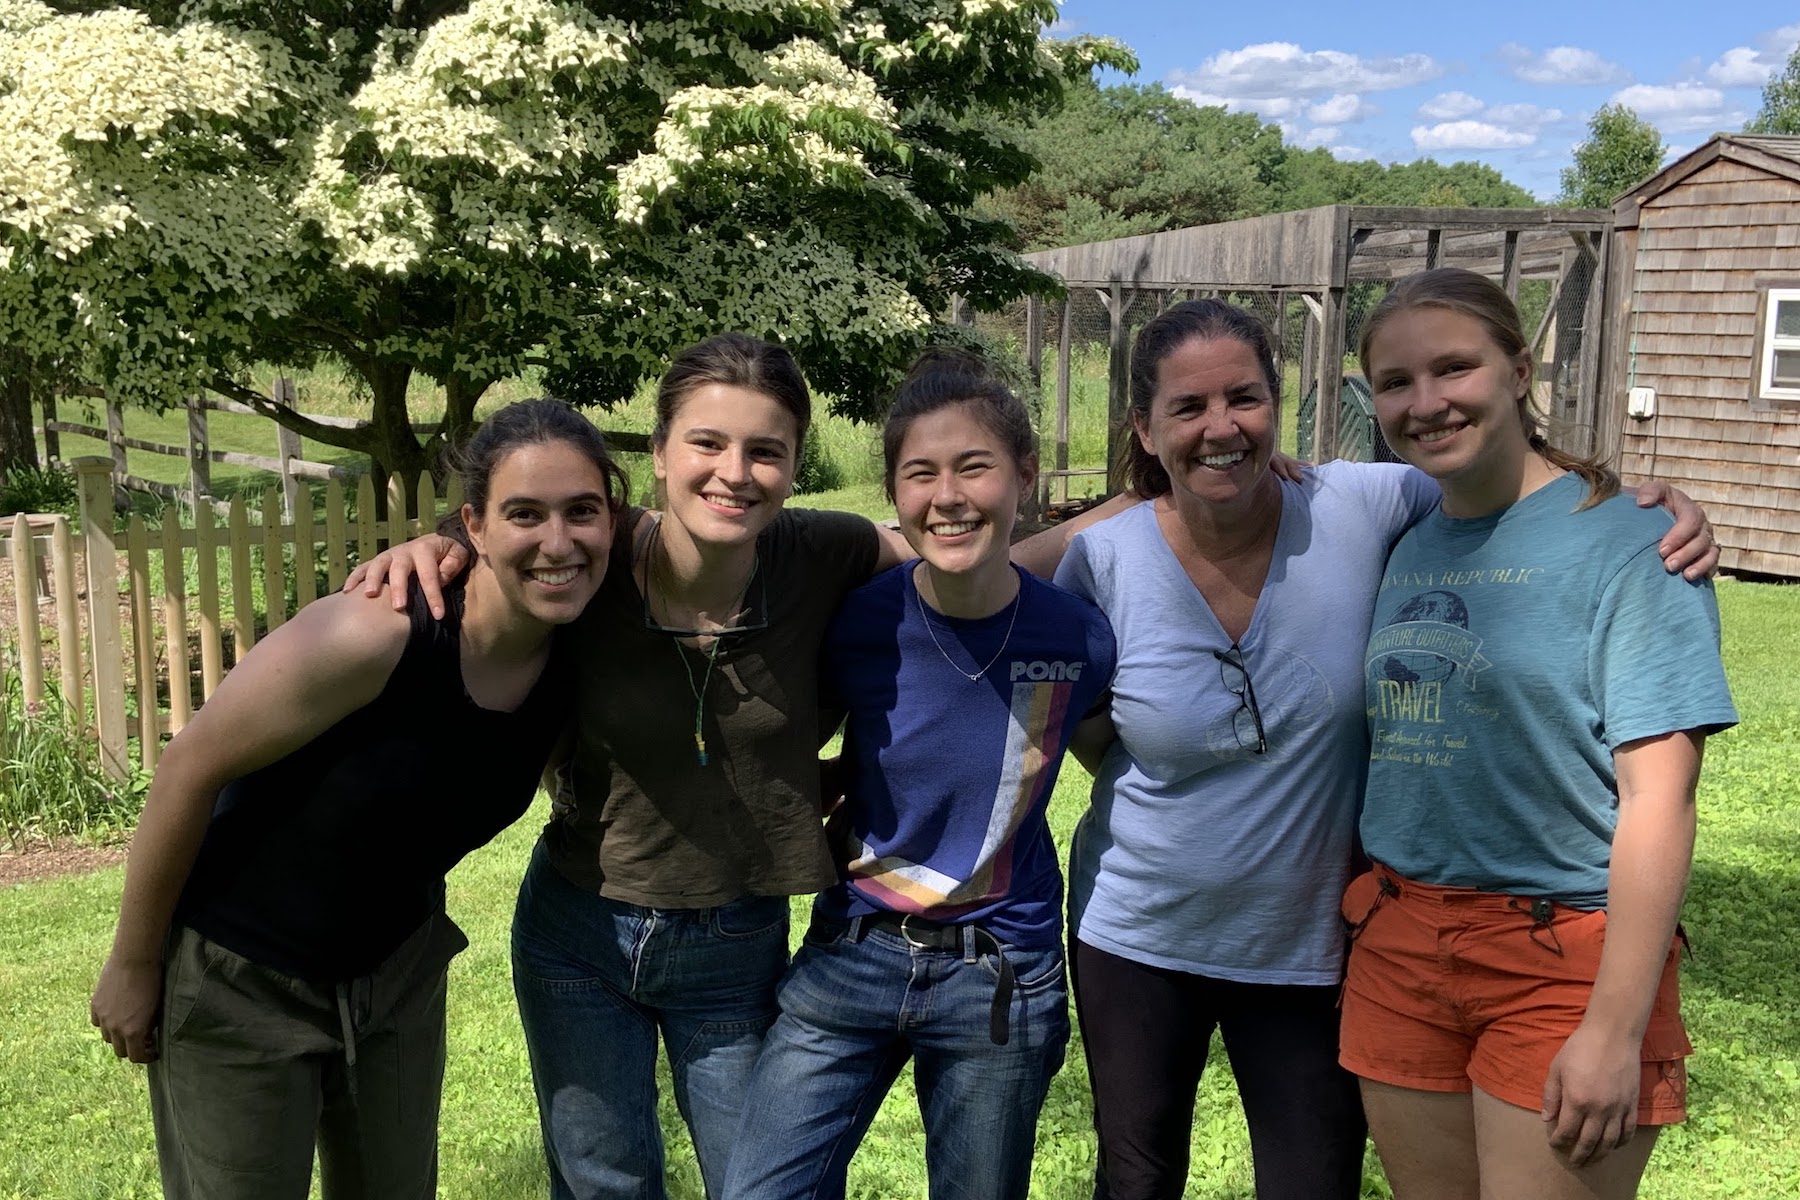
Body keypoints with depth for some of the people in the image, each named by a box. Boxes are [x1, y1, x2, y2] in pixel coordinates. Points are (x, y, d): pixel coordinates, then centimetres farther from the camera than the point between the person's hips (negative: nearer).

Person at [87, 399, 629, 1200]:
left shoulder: (576, 660, -14)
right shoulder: (374, 640, -32)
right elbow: (191, 768, -20)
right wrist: (133, 965, -12)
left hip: (397, 970, 5)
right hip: (238, 980, -5)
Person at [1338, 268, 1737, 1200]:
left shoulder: (1626, 544, -9)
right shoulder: (1402, 551, 7)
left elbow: (1657, 797, -13)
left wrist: (1615, 1028, -17)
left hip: (1561, 958, -5)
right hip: (1398, 946, 5)